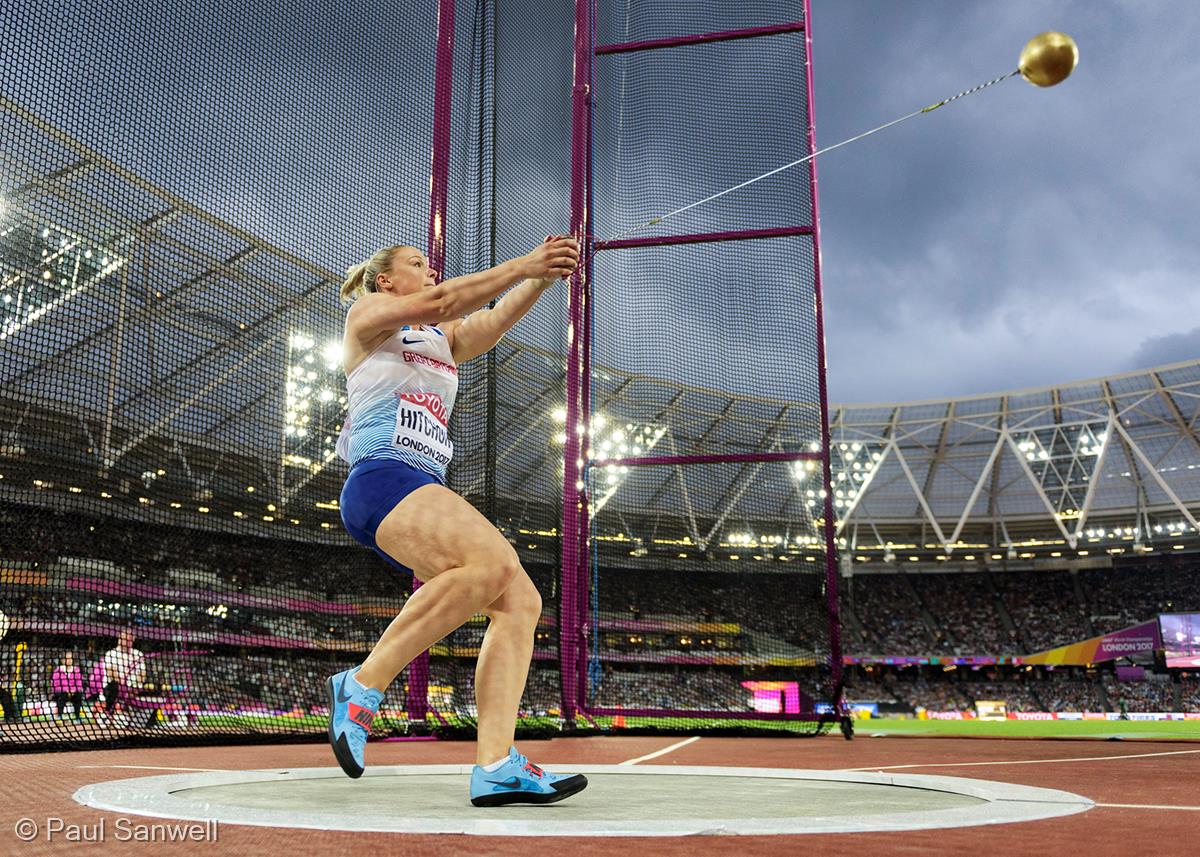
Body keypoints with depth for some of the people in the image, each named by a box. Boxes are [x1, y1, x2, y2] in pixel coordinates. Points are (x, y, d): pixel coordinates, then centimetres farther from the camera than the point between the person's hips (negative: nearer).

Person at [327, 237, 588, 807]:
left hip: (427, 492, 8)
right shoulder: (366, 313, 12)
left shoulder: (443, 339, 31)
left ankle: (495, 766, -16)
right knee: (493, 560, -33)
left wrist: (543, 276, -4)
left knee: (520, 601, -10)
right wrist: (523, 263, -8)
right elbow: (439, 302, -7)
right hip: (380, 478, -8)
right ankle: (361, 687, -23)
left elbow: (496, 317, 12)